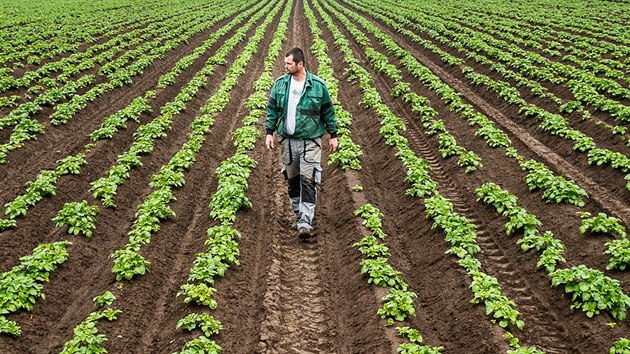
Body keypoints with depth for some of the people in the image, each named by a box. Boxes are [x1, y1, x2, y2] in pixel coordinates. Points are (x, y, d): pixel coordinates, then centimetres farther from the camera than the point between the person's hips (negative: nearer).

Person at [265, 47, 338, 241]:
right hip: (287, 141, 3)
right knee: (292, 180, 12)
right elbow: (272, 109, 10)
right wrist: (269, 132, 2)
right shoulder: (280, 83, 3)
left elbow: (328, 111, 5)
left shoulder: (318, 85, -4)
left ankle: (305, 223, -10)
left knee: (308, 181, -10)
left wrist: (333, 135, 6)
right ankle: (298, 215, 28)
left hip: (310, 142, -3)